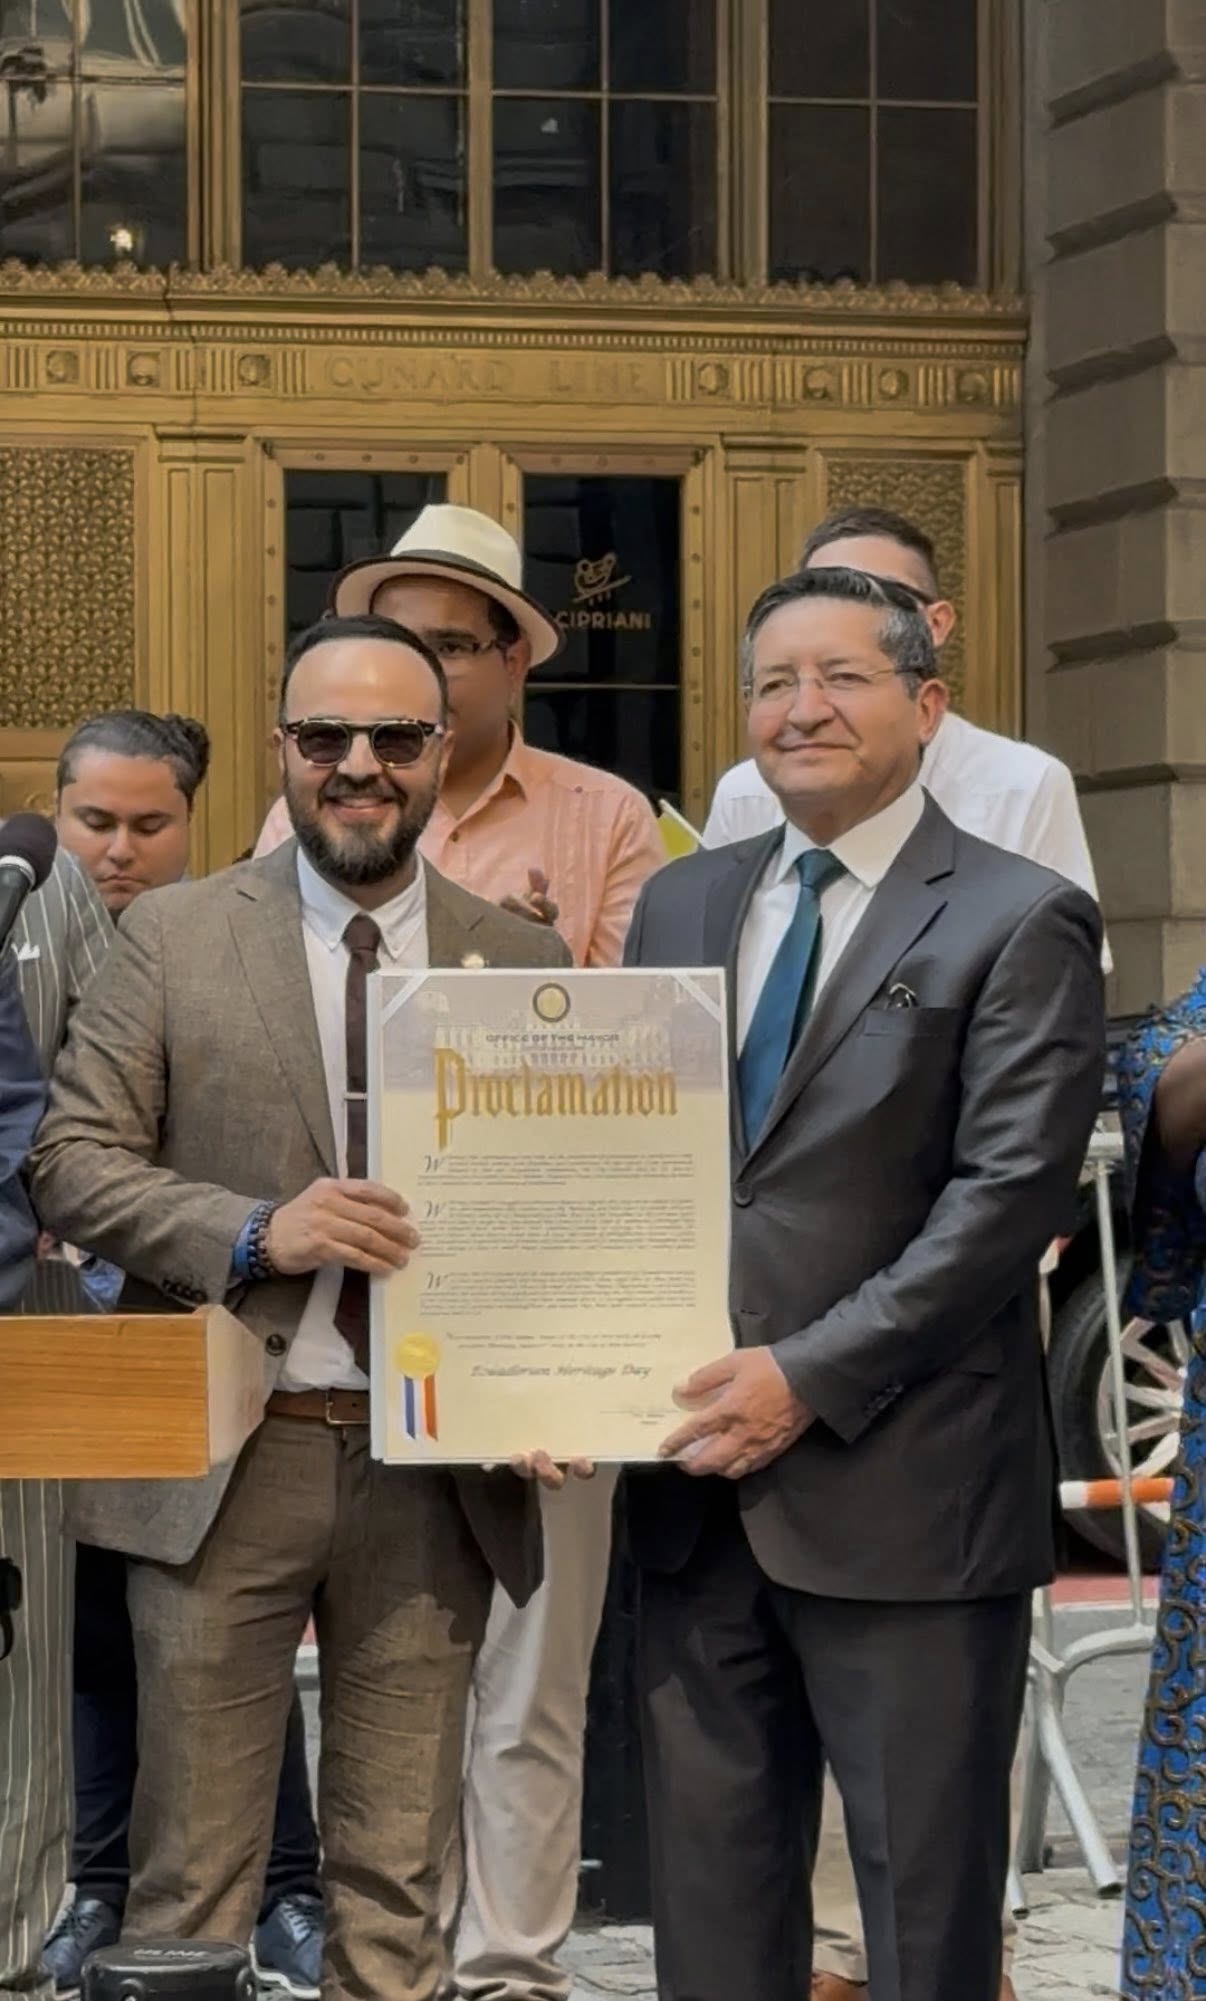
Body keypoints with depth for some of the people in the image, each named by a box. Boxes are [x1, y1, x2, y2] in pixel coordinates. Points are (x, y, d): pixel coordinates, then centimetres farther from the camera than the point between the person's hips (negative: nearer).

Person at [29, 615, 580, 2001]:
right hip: (220, 1461, -1)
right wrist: (258, 1233, -16)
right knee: (191, 1880, 5)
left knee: (397, 1883, 10)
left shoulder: (522, 963, 8)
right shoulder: (172, 936, 3)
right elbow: (72, 1161, 0)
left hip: (435, 1467, 2)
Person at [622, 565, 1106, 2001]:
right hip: (695, 1479, 5)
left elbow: (1009, 1193, -12)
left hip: (902, 1487, -5)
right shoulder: (680, 904, 14)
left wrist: (809, 1376, -17)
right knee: (709, 1885, 12)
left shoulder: (1017, 922, -4)